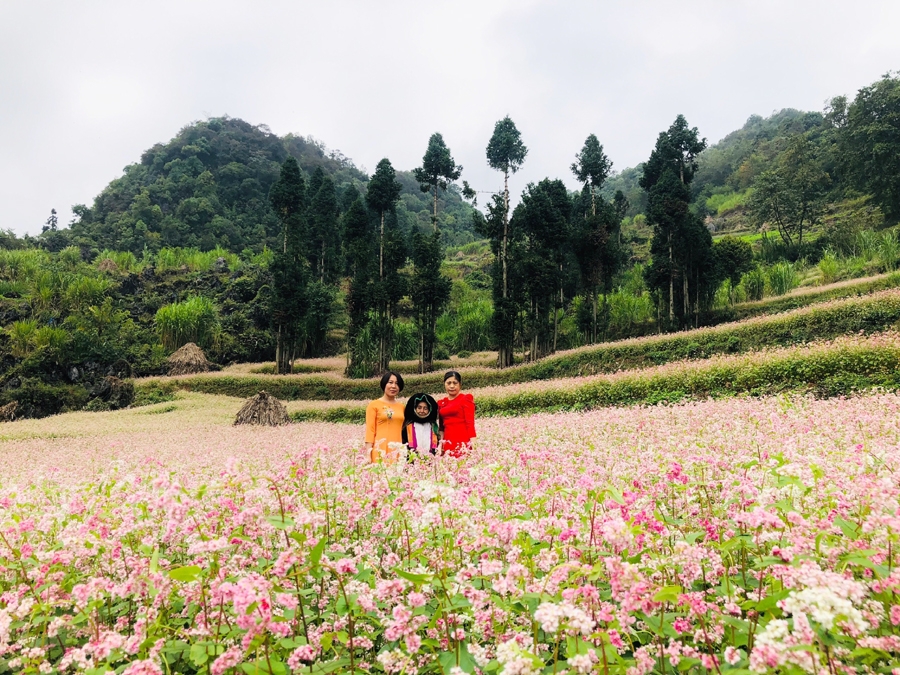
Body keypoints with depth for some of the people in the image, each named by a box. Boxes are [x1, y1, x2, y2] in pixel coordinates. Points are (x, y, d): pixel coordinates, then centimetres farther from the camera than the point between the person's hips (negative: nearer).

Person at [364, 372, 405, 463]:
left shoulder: (401, 406, 14)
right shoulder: (374, 405, 3)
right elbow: (370, 429, -1)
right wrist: (368, 454, -8)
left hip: (398, 451, 4)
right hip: (380, 450, -3)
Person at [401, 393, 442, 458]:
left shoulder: (433, 426, 16)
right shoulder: (409, 425, 9)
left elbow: (436, 443, 12)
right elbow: (405, 443, 4)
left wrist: (432, 454, -4)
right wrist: (413, 452, -11)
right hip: (413, 457, -1)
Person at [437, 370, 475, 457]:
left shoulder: (466, 399, 3)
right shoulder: (441, 403, 16)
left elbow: (470, 422, -5)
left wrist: (472, 444, -13)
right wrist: (440, 445, 11)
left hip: (463, 441, -4)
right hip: (448, 443, 4)